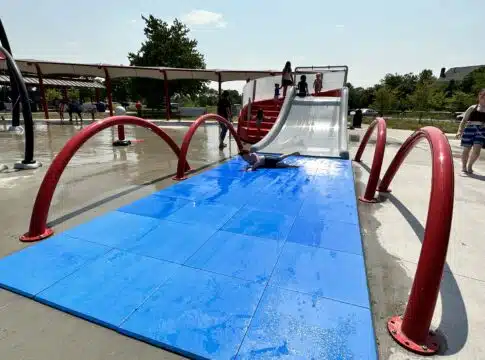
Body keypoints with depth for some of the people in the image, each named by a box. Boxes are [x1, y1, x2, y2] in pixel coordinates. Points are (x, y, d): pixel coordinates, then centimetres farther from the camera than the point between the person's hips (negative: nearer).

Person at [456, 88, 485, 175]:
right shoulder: (472, 108, 10)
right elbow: (464, 120, 9)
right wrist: (460, 131, -1)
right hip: (469, 129, 0)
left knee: (476, 150, -13)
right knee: (466, 149, 2)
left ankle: (469, 166, 10)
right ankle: (463, 167, 17)